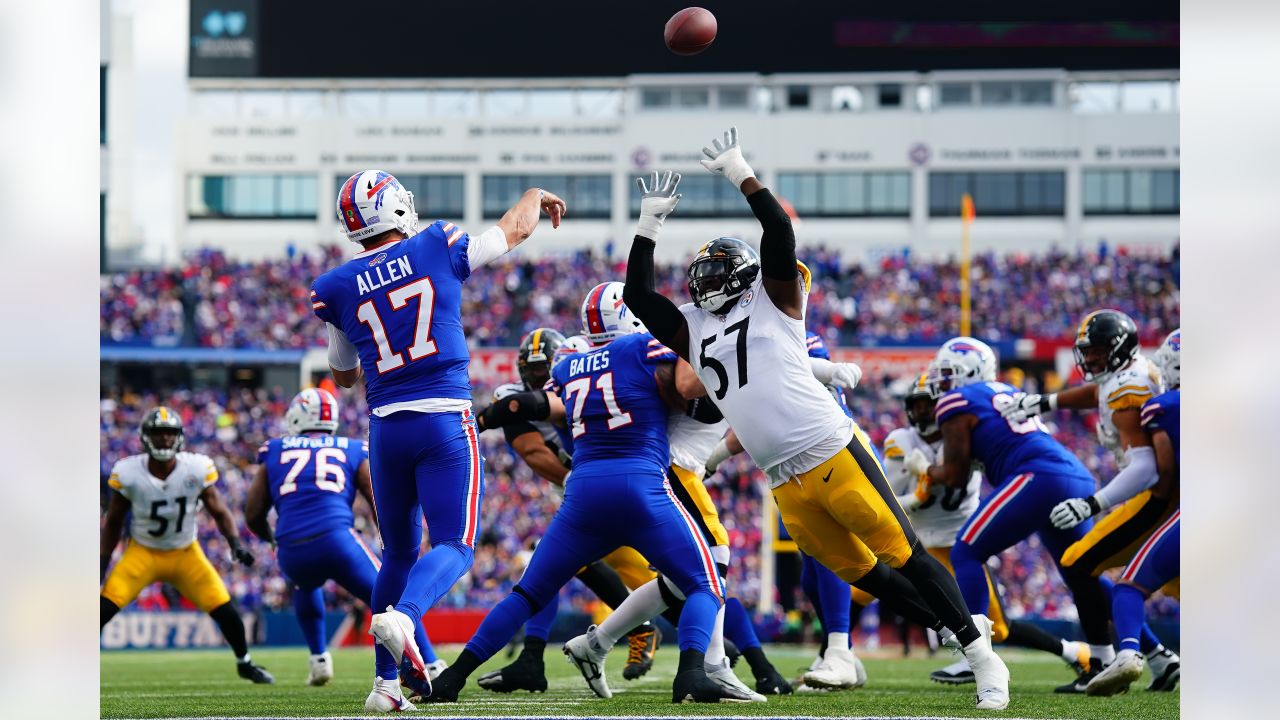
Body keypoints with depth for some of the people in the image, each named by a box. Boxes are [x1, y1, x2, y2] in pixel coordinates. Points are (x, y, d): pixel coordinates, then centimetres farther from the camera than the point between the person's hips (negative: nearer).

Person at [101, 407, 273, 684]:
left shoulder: (196, 469, -17)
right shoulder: (128, 473, -17)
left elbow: (219, 511, -8)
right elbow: (113, 523, -3)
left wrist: (235, 544, -24)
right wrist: (102, 563, -3)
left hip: (186, 554, 1)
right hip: (143, 554, -1)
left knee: (225, 610, -6)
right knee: (104, 608, -17)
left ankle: (244, 663, 20)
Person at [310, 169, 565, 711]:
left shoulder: (339, 288, 3)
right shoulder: (439, 249, -1)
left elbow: (344, 375, 19)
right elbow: (516, 228, 18)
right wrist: (537, 196, 39)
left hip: (386, 425, 3)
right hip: (445, 420, -3)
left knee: (399, 551, 16)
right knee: (455, 545, -2)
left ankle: (385, 683, 14)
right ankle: (403, 615, -33)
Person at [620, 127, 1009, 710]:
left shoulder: (772, 301, 5)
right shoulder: (692, 331, 19)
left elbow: (779, 233, -9)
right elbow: (637, 295, 17)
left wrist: (740, 174, -6)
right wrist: (649, 223, 15)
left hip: (831, 451, -6)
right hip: (786, 482, 6)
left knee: (901, 556, -8)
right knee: (860, 574, 5)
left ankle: (982, 656, -6)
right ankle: (956, 625, 20)